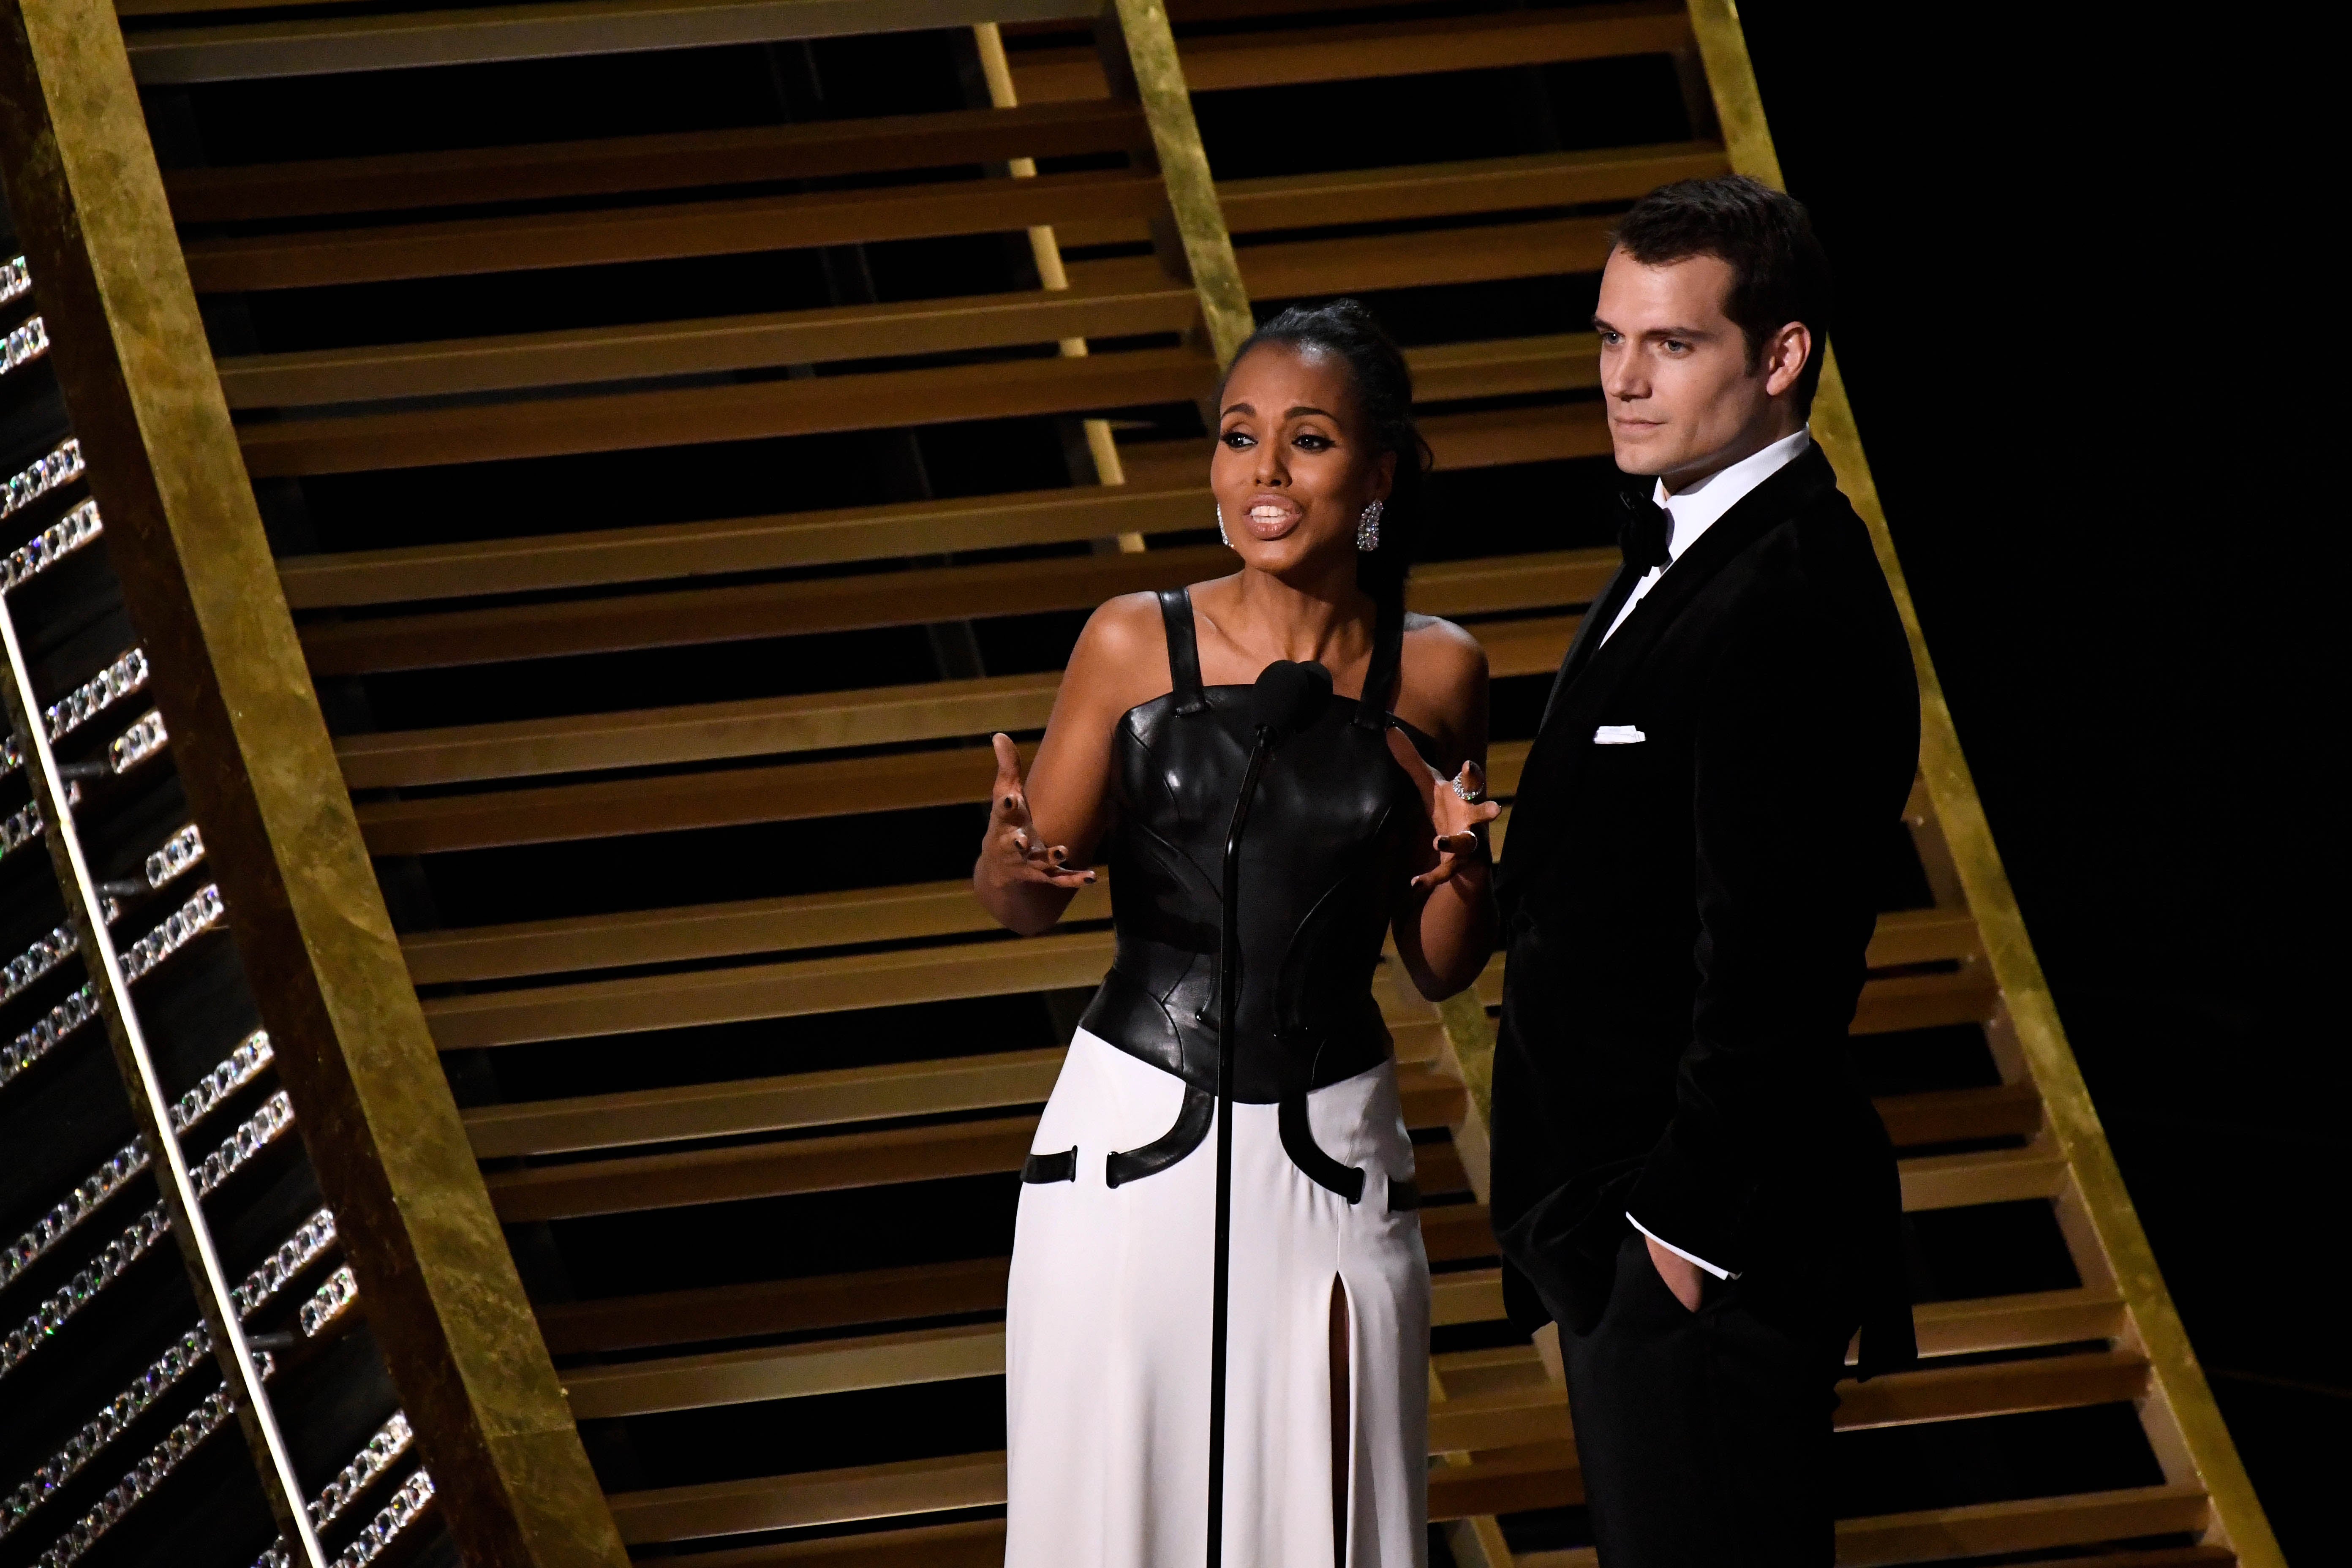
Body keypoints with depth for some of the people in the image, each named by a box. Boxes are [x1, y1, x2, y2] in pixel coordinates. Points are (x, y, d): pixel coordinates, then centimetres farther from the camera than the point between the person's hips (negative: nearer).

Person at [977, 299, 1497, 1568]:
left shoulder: (1433, 674, 1)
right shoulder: (1135, 644, -4)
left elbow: (1441, 969, 8)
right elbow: (1027, 904, 4)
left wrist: (1459, 871, -12)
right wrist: (1011, 855, -18)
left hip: (1328, 1154, 1)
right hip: (1137, 1139, -1)